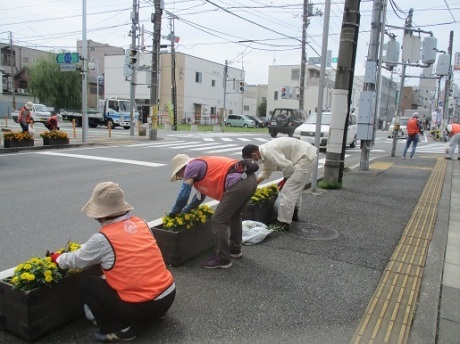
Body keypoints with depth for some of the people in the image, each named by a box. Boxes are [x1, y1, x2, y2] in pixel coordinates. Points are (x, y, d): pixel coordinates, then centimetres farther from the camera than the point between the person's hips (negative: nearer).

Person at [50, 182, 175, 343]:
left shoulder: (102, 239, -13)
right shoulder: (141, 223, 3)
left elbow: (77, 260, 4)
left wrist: (57, 258, 25)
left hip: (143, 307, -6)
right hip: (169, 294, 7)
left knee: (87, 285, 9)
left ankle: (120, 329, 6)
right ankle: (155, 312, 26)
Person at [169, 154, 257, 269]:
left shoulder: (191, 167, 4)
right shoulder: (201, 166, 32)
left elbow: (183, 195, 5)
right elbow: (200, 196, 40)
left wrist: (173, 213, 19)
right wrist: (184, 211, 42)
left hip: (238, 183, -11)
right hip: (250, 179, 11)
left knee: (218, 220, -2)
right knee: (234, 215, 27)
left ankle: (222, 259, 8)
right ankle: (235, 249, 40)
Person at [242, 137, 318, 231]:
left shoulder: (268, 152, -24)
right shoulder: (265, 151, 8)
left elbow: (287, 166, -25)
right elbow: (266, 170, 24)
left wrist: (285, 179, -7)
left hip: (306, 158, -10)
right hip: (308, 155, 10)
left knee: (288, 190, -8)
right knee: (296, 188, 25)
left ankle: (283, 223, 0)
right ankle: (294, 213, 40)